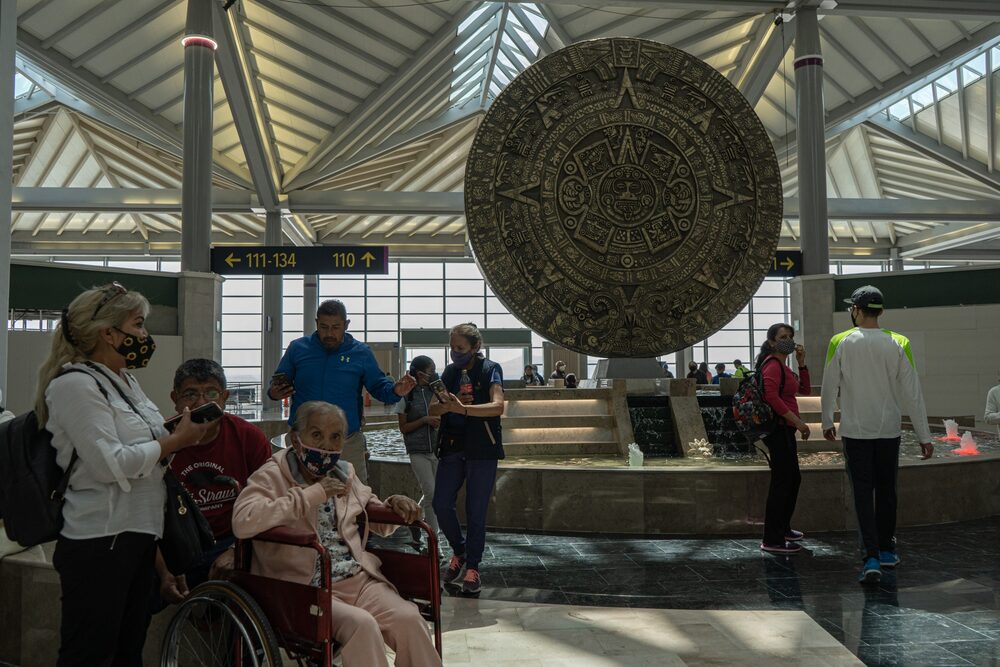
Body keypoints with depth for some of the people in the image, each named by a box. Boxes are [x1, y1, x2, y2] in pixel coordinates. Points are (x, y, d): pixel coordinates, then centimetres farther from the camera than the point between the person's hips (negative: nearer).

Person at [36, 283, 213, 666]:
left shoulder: (126, 382, 14)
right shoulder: (74, 384, -14)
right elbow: (111, 464, -22)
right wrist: (176, 440, -14)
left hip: (139, 535, 9)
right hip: (99, 545, -9)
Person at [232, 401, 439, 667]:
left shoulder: (345, 473, 15)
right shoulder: (271, 476, -3)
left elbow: (379, 521, 28)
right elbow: (242, 522, -24)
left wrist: (395, 504, 3)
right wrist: (312, 494, -22)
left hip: (358, 578, 5)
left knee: (408, 618, -19)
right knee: (360, 623, -30)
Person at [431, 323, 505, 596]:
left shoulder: (489, 370, -5)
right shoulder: (450, 371, 10)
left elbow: (498, 406, -20)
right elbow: (433, 408, 5)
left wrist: (462, 408, -31)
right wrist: (445, 405, -18)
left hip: (482, 450, -4)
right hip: (452, 447, 5)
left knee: (476, 511, 1)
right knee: (441, 505, 3)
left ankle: (472, 567, 14)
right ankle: (459, 551, 27)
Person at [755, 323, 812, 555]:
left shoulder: (782, 366, 18)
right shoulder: (773, 365, -14)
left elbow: (805, 390, 18)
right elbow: (771, 396, -27)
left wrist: (802, 363, 7)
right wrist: (798, 421, -25)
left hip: (785, 429, 11)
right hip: (778, 429, -11)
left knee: (793, 479, 20)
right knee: (782, 481, -7)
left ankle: (782, 528, 35)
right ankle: (772, 540, 0)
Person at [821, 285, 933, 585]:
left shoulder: (840, 343, -7)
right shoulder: (898, 344, -3)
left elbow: (829, 388, 0)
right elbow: (913, 394, -2)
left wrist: (827, 422, 15)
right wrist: (924, 436, 3)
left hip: (855, 431, -2)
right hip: (889, 430, 2)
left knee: (863, 492, 2)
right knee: (886, 490, 16)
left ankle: (872, 558, -8)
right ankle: (887, 551, 29)